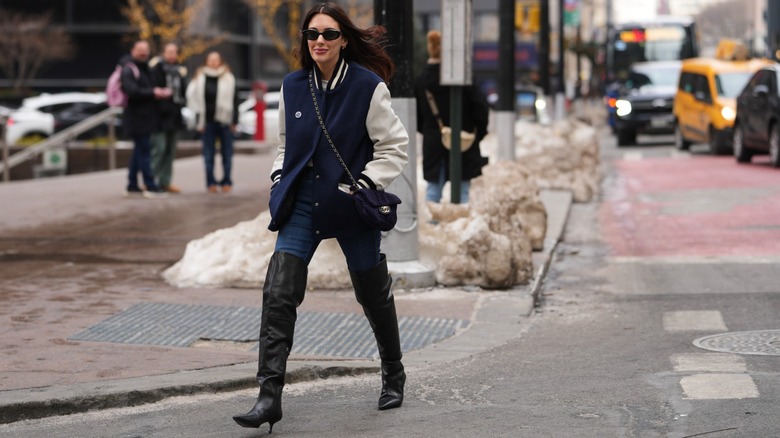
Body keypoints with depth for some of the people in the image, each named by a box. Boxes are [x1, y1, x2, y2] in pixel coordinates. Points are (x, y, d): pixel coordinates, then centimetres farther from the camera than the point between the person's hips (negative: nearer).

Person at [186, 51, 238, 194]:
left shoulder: (228, 79, 3)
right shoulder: (200, 79, 6)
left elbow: (234, 100, 1)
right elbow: (196, 100, 4)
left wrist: (234, 121, -4)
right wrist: (199, 122, -5)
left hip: (225, 121, -1)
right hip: (208, 122, 1)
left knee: (227, 154, 4)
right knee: (209, 155, 3)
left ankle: (226, 182, 12)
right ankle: (211, 183, 8)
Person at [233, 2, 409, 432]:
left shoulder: (368, 86, -11)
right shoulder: (293, 86, 3)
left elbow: (394, 147, -5)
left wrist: (368, 183, -16)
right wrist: (279, 179, 5)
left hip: (351, 205, -3)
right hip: (302, 204, 3)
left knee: (373, 295, 13)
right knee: (278, 294, -12)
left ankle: (393, 375, 38)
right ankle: (269, 395, -12)